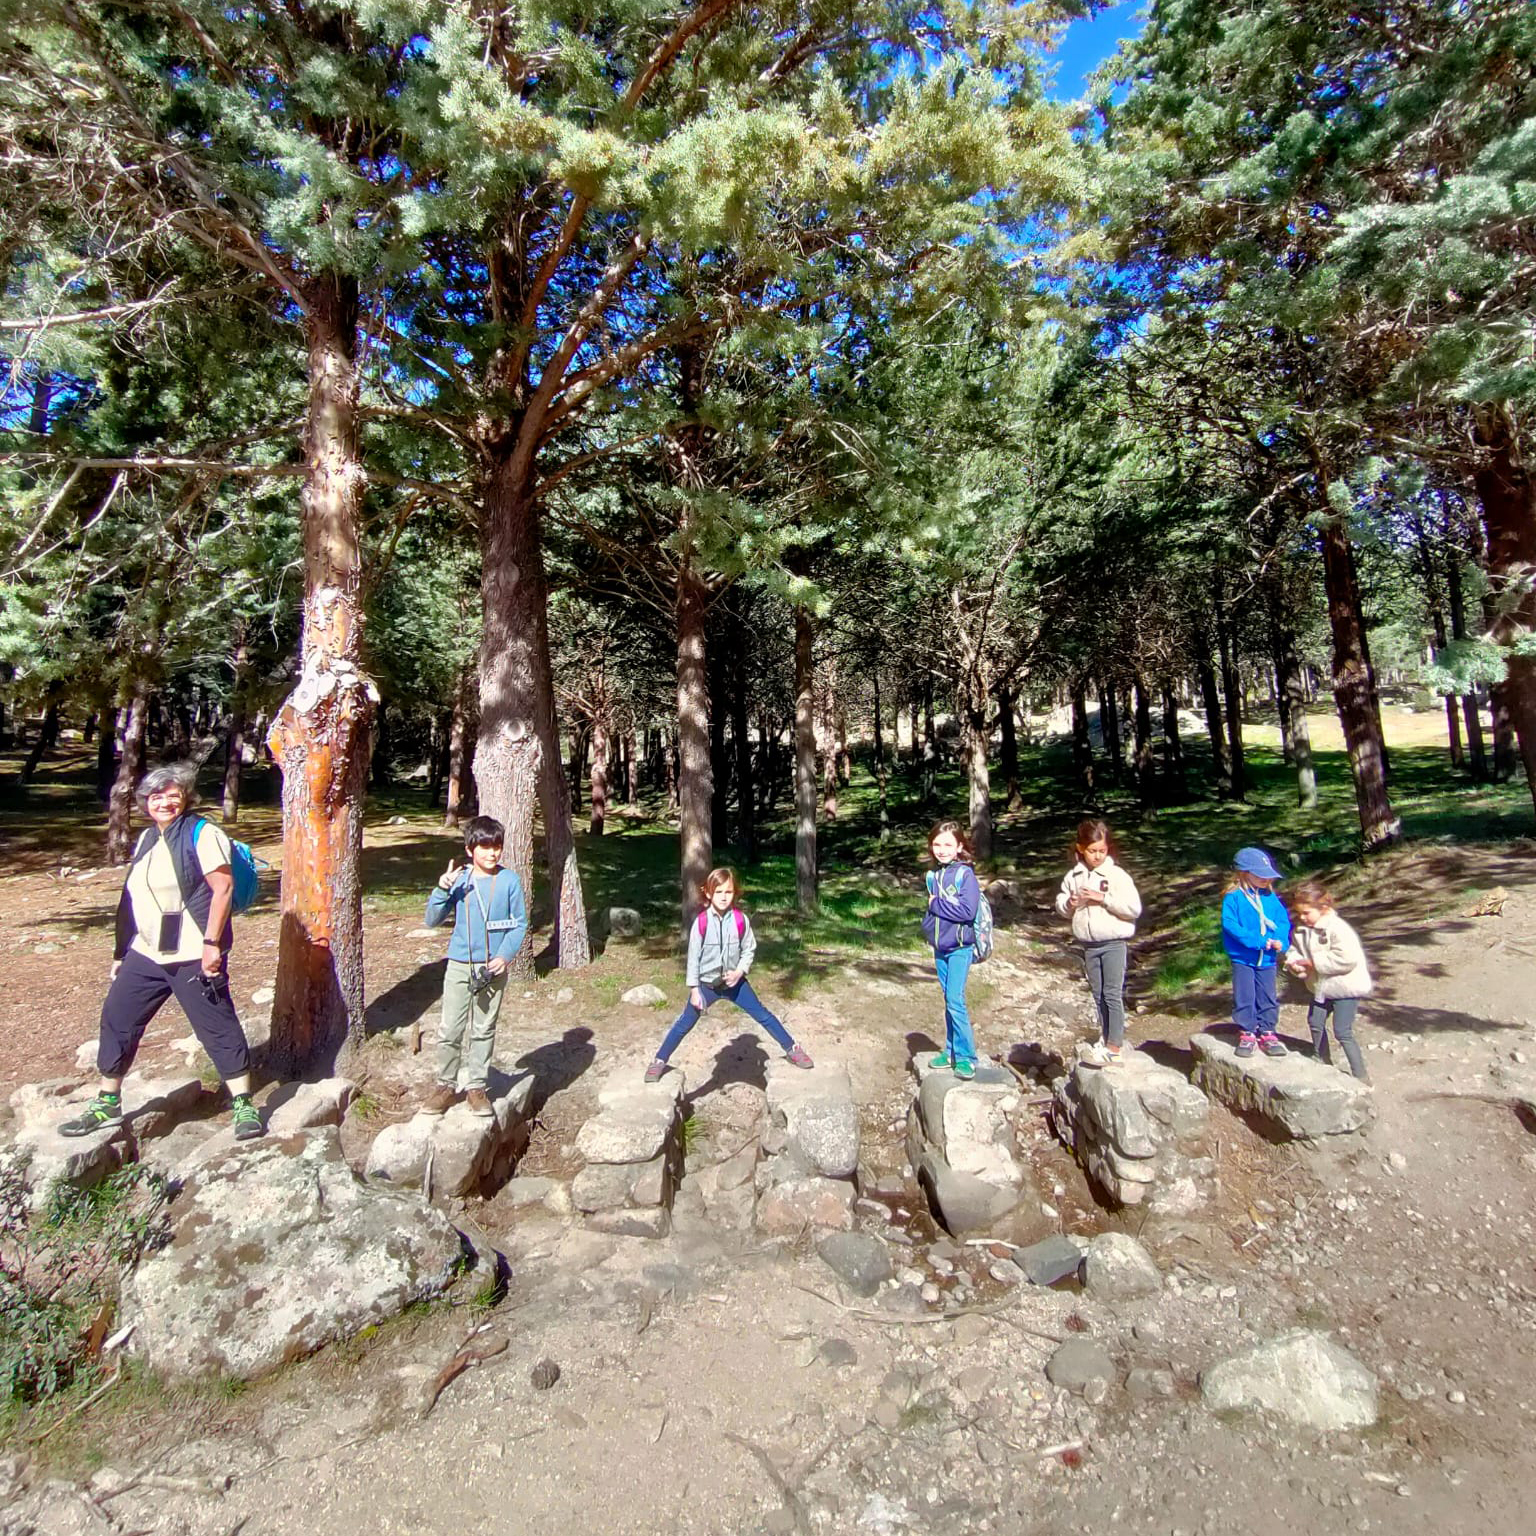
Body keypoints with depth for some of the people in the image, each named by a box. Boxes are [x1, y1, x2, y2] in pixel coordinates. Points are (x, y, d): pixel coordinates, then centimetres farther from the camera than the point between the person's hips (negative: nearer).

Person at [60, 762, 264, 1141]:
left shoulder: (200, 834, -10)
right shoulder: (146, 839, 14)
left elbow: (223, 887, -17)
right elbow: (134, 899, 19)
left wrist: (211, 943, -21)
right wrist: (121, 953, 19)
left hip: (193, 956, -8)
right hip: (146, 955, 8)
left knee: (218, 1027, -3)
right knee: (116, 1019, 12)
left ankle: (244, 1106, 4)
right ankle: (106, 1104, 30)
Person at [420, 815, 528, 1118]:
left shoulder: (509, 880, -4)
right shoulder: (458, 880, -2)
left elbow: (520, 924, -1)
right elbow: (432, 920, 0)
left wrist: (505, 955, -13)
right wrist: (441, 889, -16)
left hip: (493, 968, -1)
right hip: (459, 966, 1)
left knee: (484, 1030, 9)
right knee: (449, 1030, 4)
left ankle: (478, 1087, 22)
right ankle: (445, 1086, 22)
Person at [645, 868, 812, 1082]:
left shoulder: (741, 920, -13)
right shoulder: (701, 922, -17)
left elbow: (749, 950, -1)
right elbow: (694, 957, -9)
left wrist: (740, 972, -17)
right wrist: (694, 989, -8)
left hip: (735, 982, 1)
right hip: (707, 984, -1)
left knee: (763, 1016, 3)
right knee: (684, 1024, 6)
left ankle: (792, 1050, 16)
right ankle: (659, 1062, 22)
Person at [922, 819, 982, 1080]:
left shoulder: (965, 874, -13)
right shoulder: (933, 875, 7)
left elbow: (968, 910, -23)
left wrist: (936, 904, -15)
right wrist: (928, 924, 2)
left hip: (960, 947, -6)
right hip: (940, 947, 6)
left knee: (955, 1000, -10)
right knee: (948, 1001, 14)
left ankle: (966, 1056, 0)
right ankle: (951, 1051, 24)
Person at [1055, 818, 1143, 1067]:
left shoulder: (1117, 875, -10)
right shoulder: (1073, 876, 3)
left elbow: (1134, 908, -16)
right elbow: (1060, 904, 11)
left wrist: (1103, 899, -22)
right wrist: (1069, 904, -11)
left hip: (1114, 943, -5)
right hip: (1089, 944, 5)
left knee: (1113, 994, -5)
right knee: (1098, 995, 15)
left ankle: (1114, 1046, -1)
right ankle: (1105, 1037, 27)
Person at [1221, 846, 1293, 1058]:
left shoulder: (1271, 897, 2)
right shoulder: (1233, 898, -13)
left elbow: (1283, 920, 3)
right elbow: (1229, 924, -19)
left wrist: (1280, 940, -16)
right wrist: (1257, 940, -23)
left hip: (1267, 959, 4)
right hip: (1242, 959, -4)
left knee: (1267, 997, 13)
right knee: (1244, 997, 3)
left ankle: (1267, 1032, 26)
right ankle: (1246, 1033, 16)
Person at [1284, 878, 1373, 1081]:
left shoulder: (1337, 928, -25)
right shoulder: (1300, 930, -1)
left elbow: (1347, 958, -32)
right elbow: (1294, 950, 9)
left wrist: (1314, 962, -27)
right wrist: (1294, 962, -15)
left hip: (1345, 987, -9)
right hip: (1322, 987, 9)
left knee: (1342, 1032, -8)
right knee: (1315, 1023, 20)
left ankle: (1361, 1075, 4)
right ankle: (1323, 1063, 40)